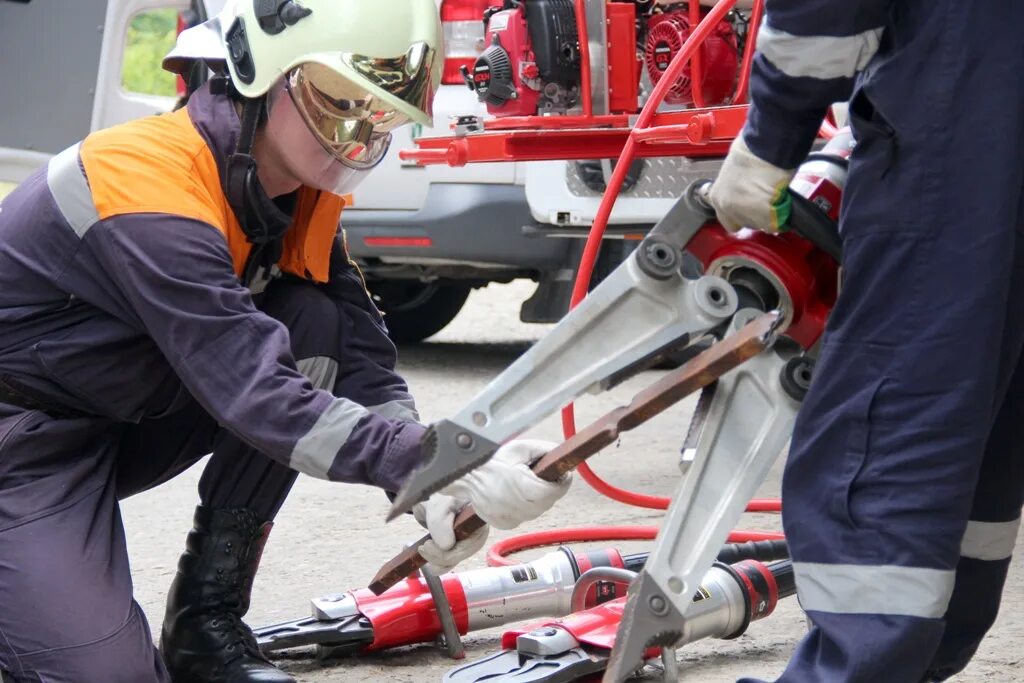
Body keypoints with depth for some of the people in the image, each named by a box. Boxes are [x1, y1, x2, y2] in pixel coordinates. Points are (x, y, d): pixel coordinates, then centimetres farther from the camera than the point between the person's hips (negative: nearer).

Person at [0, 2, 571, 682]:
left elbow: (363, 357, -8)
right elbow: (258, 392, -37)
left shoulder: (302, 196, -3)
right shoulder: (152, 191, -30)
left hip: (130, 420, 8)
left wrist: (433, 487, -26)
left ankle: (207, 619, -4)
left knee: (316, 327, -12)